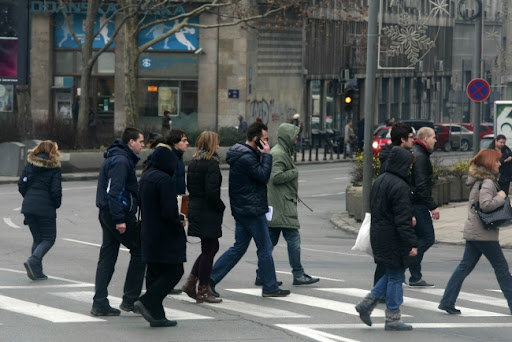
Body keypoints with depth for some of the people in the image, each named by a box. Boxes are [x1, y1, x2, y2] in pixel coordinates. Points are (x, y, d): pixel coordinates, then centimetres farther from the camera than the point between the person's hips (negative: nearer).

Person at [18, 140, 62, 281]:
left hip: (28, 206, 5)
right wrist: (57, 205, 5)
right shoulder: (54, 168, -6)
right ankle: (33, 261, -17)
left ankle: (37, 272, 8)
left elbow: (21, 185, 4)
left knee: (37, 238, 15)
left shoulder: (30, 164, 6)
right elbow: (56, 190, -11)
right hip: (46, 208, -5)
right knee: (49, 238, 6)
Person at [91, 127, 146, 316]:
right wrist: (119, 219, -25)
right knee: (140, 251, 1)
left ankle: (100, 303, 8)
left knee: (107, 257, 9)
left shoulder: (115, 158, 18)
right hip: (121, 215, -10)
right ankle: (130, 299, 3)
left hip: (107, 215, 10)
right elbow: (114, 192, -22)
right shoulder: (121, 161, -15)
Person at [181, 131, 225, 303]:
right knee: (209, 250, 1)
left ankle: (191, 282, 13)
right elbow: (212, 191, -22)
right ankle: (203, 291, 6)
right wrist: (221, 207, -9)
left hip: (195, 209, 9)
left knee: (211, 247, 18)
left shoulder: (193, 163, 10)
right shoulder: (211, 164, -17)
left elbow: (189, 186, 13)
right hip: (208, 213, -9)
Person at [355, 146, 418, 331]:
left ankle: (367, 303, 13)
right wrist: (412, 243, -20)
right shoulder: (399, 186, -19)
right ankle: (393, 319, 7)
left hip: (378, 234, 9)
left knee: (392, 274, 19)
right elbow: (403, 218, -22)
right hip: (394, 238, -9)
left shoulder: (379, 181, 10)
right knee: (396, 276, 1)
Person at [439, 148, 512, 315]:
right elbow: (486, 204, -29)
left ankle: (447, 301, 6)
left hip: (473, 231, 9)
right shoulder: (487, 182, -17)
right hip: (484, 233, -9)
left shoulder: (479, 180, 14)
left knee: (465, 266, 9)